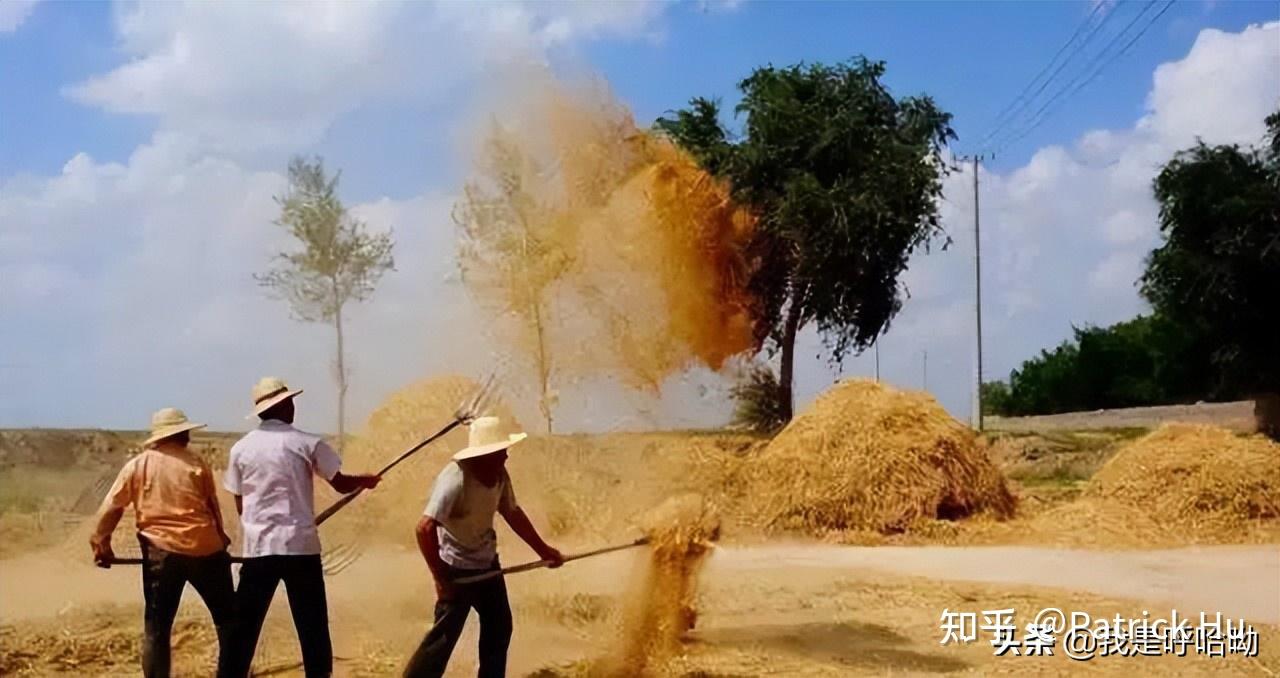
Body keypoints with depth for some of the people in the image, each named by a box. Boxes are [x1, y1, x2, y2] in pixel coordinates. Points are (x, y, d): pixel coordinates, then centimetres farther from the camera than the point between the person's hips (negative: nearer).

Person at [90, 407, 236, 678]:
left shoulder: (137, 465, 6)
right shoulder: (196, 464, 6)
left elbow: (111, 507, 5)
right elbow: (214, 510, 9)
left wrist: (101, 544, 15)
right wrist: (221, 542, 22)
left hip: (162, 551, 0)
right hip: (204, 549, 0)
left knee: (156, 628, 8)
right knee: (228, 619, 13)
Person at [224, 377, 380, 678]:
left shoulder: (241, 448, 5)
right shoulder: (306, 443, -3)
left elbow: (240, 504, 11)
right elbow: (341, 484, 2)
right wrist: (365, 481, 23)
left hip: (258, 547, 3)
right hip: (300, 544, -2)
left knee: (244, 624, 8)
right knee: (312, 624, 5)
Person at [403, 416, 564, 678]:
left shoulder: (500, 475, -7)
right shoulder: (455, 479, -30)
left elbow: (513, 513, 10)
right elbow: (425, 528, -34)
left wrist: (543, 550, 14)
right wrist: (441, 577, -30)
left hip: (487, 563, 8)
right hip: (457, 568, -8)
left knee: (499, 627, 16)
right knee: (445, 635, -7)